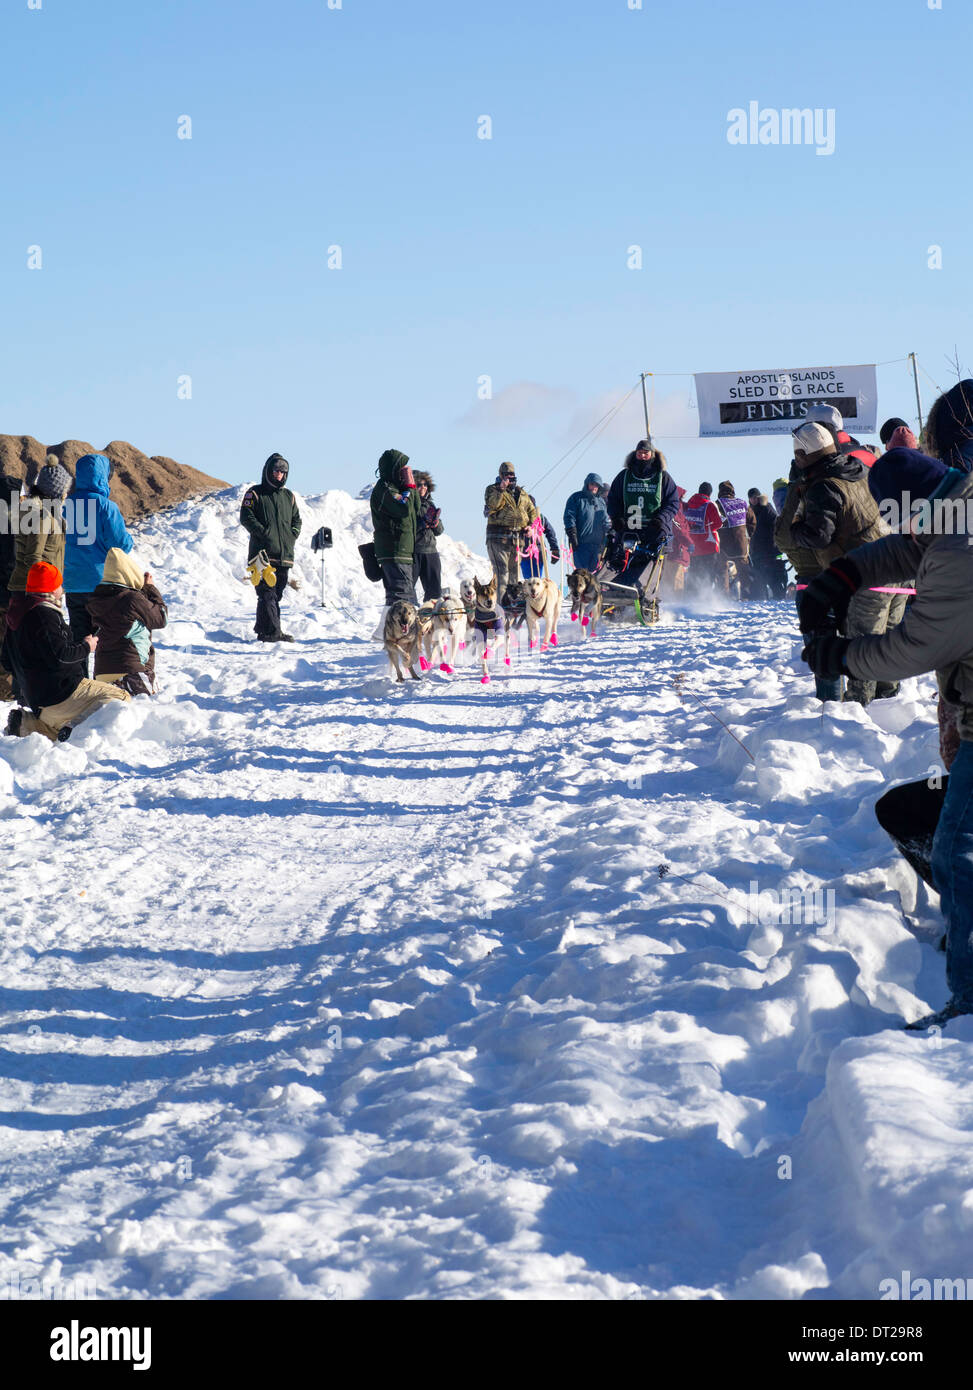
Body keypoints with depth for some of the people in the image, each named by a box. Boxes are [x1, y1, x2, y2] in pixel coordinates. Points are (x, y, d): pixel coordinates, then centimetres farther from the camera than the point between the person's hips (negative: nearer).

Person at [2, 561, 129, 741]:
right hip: (61, 693, -10)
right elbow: (59, 656, -23)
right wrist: (86, 647, -7)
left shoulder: (17, 614, 15)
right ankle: (75, 730, -27)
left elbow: (8, 663, 21)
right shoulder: (44, 614, -15)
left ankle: (25, 723, 8)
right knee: (121, 698, -13)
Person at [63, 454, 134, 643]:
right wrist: (127, 537, 9)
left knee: (78, 636, 12)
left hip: (73, 583, 5)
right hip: (101, 582, -5)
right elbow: (121, 544, -12)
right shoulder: (106, 506, -13)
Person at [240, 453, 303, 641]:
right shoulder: (255, 493, 2)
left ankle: (263, 629, 13)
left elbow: (296, 518, 25)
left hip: (285, 554, 6)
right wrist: (265, 533, -14)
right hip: (263, 553, -6)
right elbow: (246, 518, -7)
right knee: (267, 593, -13)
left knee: (276, 594, 7)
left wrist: (292, 535, 6)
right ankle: (272, 631, -19)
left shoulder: (288, 496, 19)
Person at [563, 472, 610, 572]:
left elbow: (605, 522, 22)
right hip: (581, 544, -6)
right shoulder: (576, 498, 0)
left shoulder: (601, 501, 18)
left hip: (597, 544, 6)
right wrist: (573, 537, -14)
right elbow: (569, 519, -6)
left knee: (593, 571, 6)